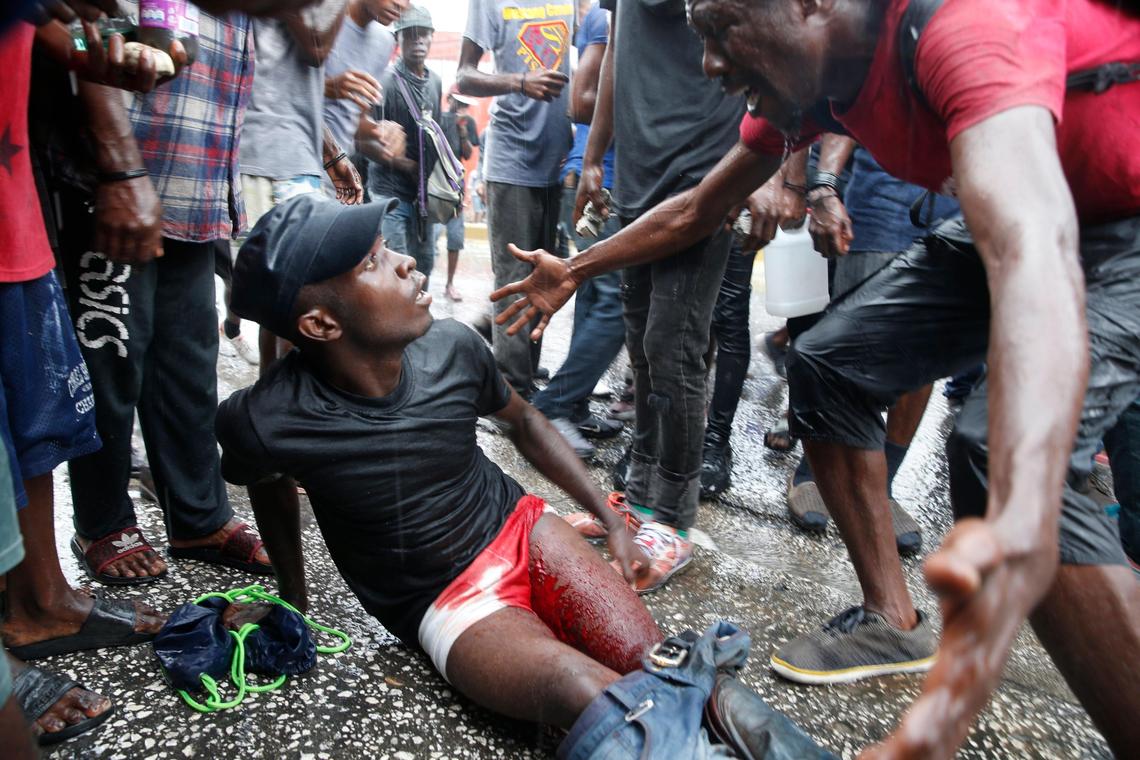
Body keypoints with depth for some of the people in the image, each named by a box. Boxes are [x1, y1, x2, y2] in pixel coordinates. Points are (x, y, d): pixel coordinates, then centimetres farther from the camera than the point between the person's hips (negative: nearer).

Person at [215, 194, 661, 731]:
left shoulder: (453, 349, -14)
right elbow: (269, 483, 6)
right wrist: (294, 599, 14)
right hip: (445, 605, -2)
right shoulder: (265, 420, -21)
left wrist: (611, 517, 5)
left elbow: (523, 420, 7)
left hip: (520, 529, 3)